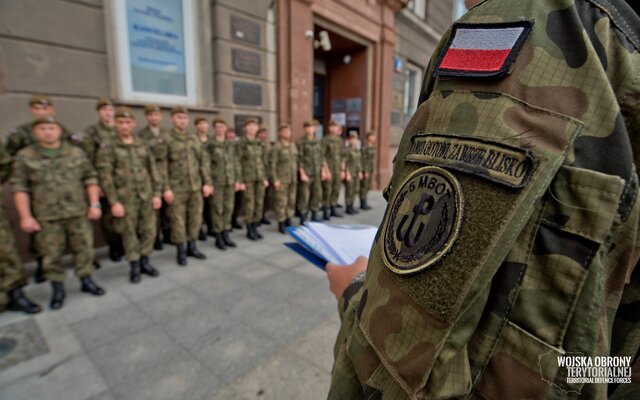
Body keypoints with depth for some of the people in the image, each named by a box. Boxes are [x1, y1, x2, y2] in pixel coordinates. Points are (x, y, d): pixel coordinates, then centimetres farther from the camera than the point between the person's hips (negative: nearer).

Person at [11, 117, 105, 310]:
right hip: (46, 216, -1)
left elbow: (90, 178, 5)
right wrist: (25, 216, -6)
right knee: (51, 254, 8)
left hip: (78, 213, 1)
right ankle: (58, 289, 23)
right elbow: (19, 187, 0)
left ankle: (86, 281, 24)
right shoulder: (24, 156, 2)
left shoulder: (76, 153, 5)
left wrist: (94, 204, -2)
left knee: (84, 248, 8)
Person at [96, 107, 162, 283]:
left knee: (149, 231, 8)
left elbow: (153, 171, 10)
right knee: (129, 233, 6)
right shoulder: (107, 148, -3)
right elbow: (105, 177, -8)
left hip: (147, 197, 4)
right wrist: (114, 202, -13)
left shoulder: (143, 146, 9)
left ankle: (145, 261, 26)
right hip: (125, 199, -3)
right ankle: (134, 266, 22)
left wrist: (157, 193, 3)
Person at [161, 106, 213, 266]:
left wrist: (207, 182, 4)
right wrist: (166, 188, -13)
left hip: (196, 187, 5)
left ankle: (192, 247, 26)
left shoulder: (194, 139, 12)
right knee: (178, 220, 4)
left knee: (195, 218, 10)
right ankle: (181, 251, 17)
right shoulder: (166, 139, -3)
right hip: (177, 188, -4)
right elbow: (162, 166, -8)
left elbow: (204, 161, 11)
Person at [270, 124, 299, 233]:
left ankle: (288, 221, 24)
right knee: (281, 203, -2)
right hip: (282, 179, -6)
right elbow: (272, 164, -10)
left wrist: (297, 175, 11)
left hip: (293, 179, 6)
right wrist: (275, 180, -14)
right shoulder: (276, 147, -7)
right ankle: (281, 224, 10)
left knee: (292, 201, 10)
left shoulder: (293, 145, 12)